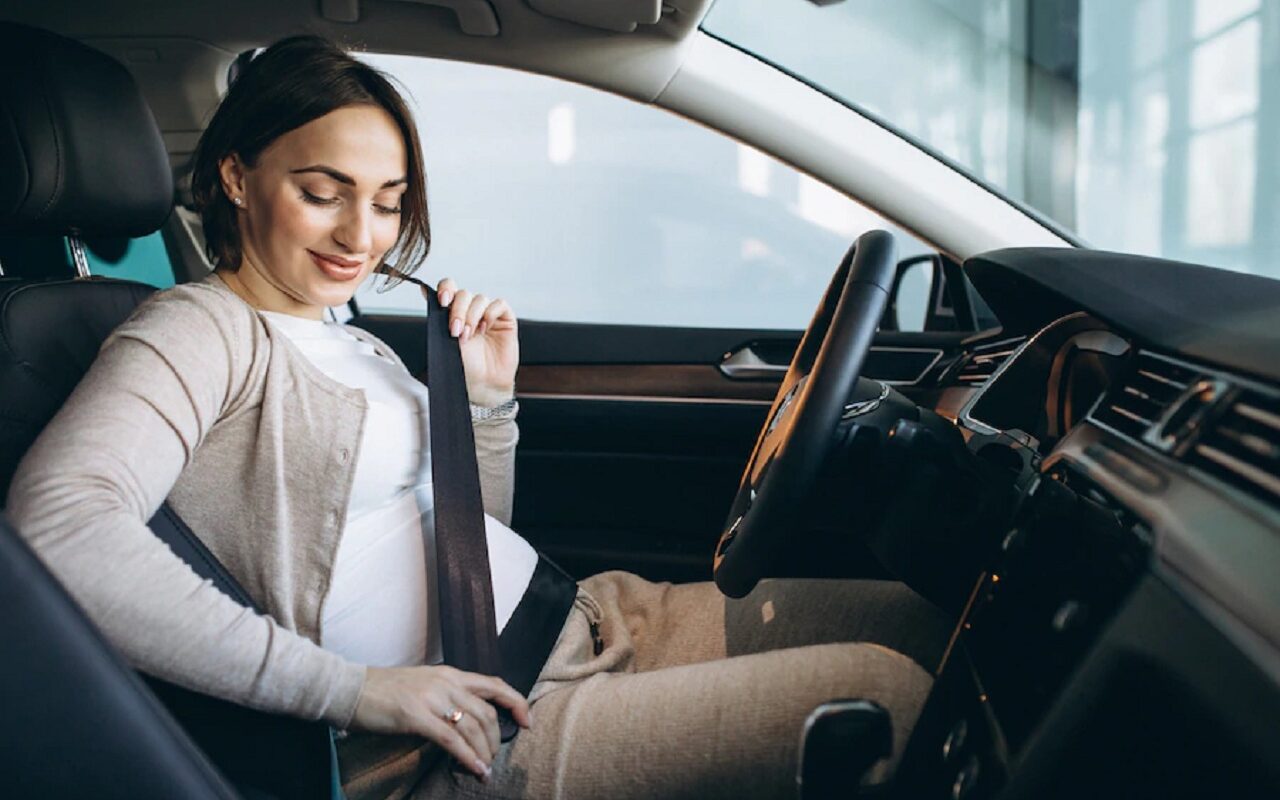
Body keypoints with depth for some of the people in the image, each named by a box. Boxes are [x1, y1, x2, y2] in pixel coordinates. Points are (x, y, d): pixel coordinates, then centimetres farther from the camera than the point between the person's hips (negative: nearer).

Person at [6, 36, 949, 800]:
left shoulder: (353, 345, 19)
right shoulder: (201, 330, -7)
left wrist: (492, 400, 6)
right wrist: (355, 687, -27)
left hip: (581, 625, 9)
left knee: (921, 614, 4)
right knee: (883, 688, -18)